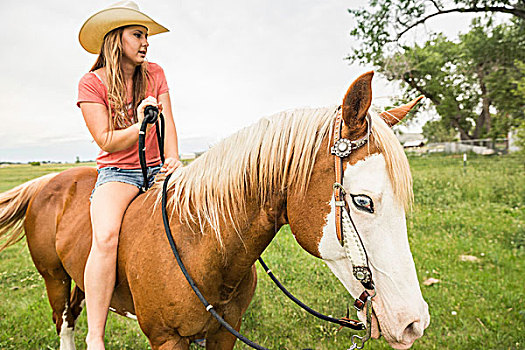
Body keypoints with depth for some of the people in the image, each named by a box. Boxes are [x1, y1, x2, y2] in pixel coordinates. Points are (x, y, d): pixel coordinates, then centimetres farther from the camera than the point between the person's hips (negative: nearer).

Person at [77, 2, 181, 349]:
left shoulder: (155, 73, 8)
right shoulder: (92, 83, -2)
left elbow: (168, 123, 1)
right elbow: (107, 142, -8)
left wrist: (173, 158, -16)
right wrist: (139, 125, -24)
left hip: (157, 167, 4)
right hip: (117, 172, -3)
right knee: (106, 236, -31)